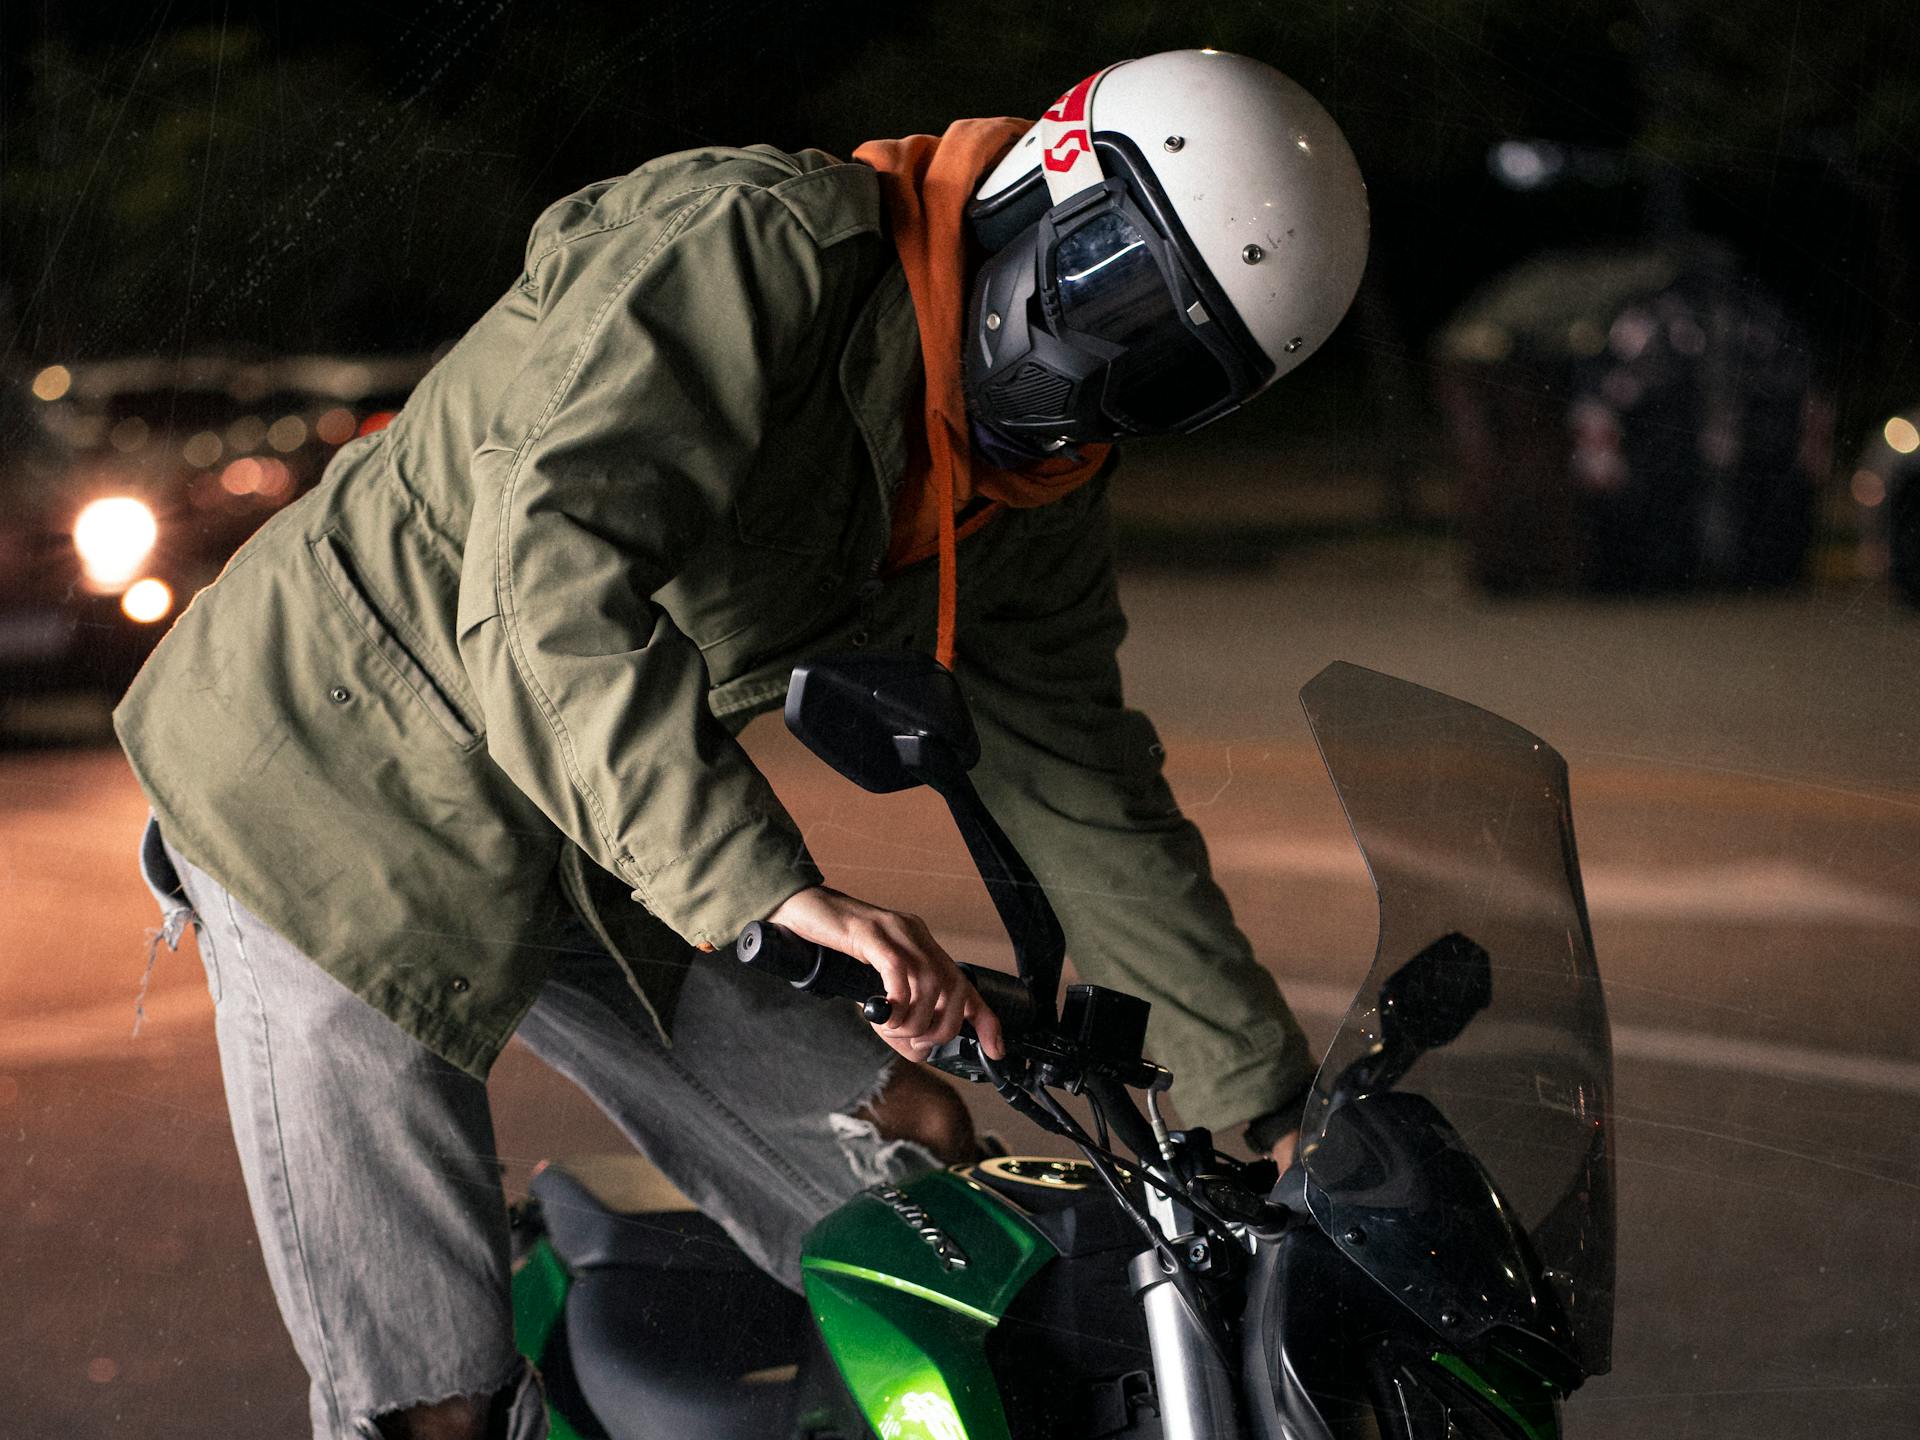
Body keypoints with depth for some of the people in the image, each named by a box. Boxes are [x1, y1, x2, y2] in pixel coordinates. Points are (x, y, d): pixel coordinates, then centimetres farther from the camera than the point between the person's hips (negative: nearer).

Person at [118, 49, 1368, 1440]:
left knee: (910, 1145, 7)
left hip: (611, 843, 8)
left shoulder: (1033, 490, 2)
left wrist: (1274, 1102, 9)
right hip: (345, 773, -8)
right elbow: (551, 576, -38)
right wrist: (772, 888, -47)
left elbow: (1081, 791, 10)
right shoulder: (760, 244, -25)